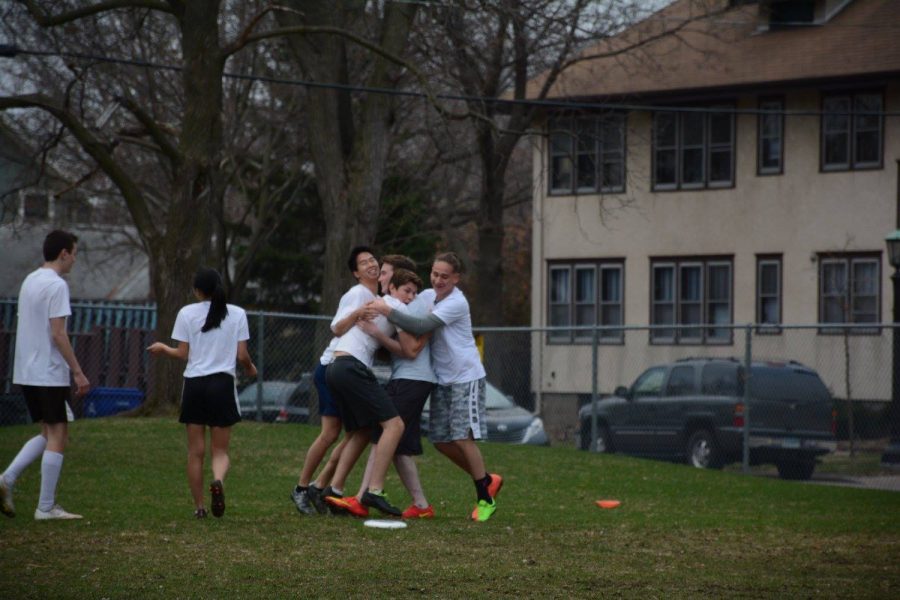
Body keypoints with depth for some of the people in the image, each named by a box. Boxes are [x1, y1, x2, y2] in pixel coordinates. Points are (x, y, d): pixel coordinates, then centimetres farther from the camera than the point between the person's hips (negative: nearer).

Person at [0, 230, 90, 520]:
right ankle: (46, 507, -1)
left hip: (26, 373, 9)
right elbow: (58, 334, -19)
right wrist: (78, 372, -15)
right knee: (57, 437, -1)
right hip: (50, 374, -9)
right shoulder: (57, 285, -13)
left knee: (49, 434, 17)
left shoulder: (29, 281, 14)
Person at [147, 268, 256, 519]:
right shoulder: (237, 314, 2)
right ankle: (218, 481, -27)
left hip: (194, 384, 0)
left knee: (196, 451, 8)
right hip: (222, 384, 0)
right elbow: (242, 355, 1)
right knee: (220, 450, 5)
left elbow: (182, 354, -1)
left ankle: (199, 506, 8)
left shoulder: (187, 313, 0)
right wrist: (250, 367, 23)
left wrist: (162, 348, 19)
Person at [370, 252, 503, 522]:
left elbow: (421, 327, -30)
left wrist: (388, 311, -32)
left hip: (466, 377, -8)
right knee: (440, 440, 6)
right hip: (442, 378, 8)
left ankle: (485, 498, 1)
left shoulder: (457, 303, -19)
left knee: (463, 437, -11)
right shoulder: (427, 296, 5)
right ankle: (487, 480, 21)